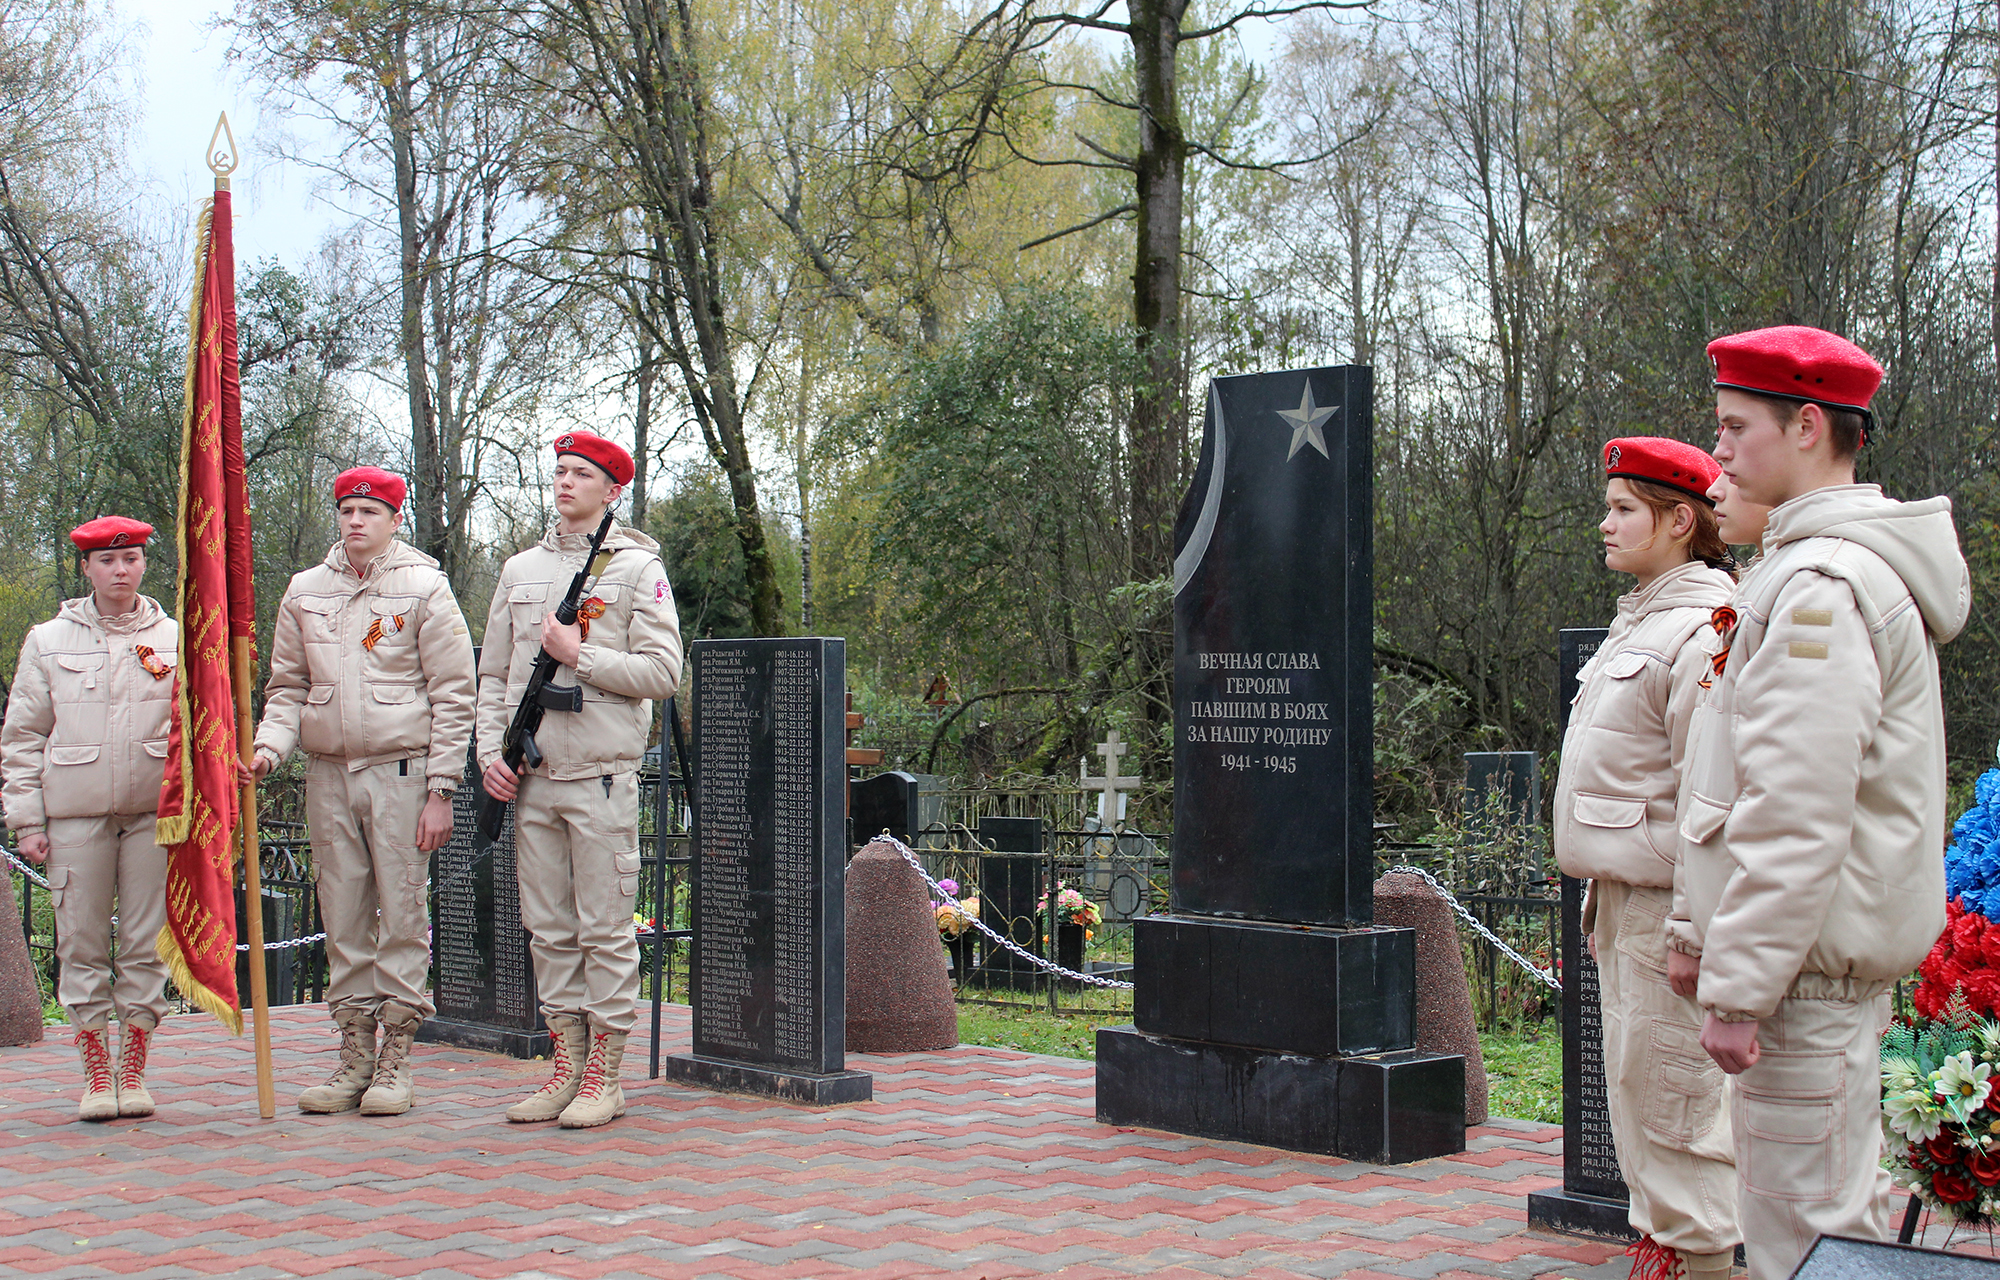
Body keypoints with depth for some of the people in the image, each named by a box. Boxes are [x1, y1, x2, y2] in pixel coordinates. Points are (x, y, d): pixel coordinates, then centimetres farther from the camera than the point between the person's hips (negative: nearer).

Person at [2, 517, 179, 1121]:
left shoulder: (174, 638, 7)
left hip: (154, 811, 0)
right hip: (75, 814, 0)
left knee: (146, 944, 2)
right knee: (82, 945, 1)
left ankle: (133, 1070, 12)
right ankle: (96, 1075, 11)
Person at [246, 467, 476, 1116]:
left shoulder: (424, 588, -1)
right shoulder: (305, 592, 11)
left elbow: (452, 696, -3)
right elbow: (286, 687, 16)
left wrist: (439, 791, -8)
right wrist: (269, 745, -5)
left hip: (401, 770, -4)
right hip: (328, 772, 4)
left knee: (402, 916, -2)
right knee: (343, 917, 7)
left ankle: (396, 1061, 5)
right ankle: (355, 1054, 15)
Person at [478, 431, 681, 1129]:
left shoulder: (638, 567, 1)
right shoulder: (520, 569, 15)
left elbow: (662, 670, -7)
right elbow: (493, 673, 18)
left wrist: (577, 653, -11)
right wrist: (491, 749, 5)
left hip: (602, 775, -5)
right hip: (529, 778, 5)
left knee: (606, 929, -3)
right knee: (548, 928, 8)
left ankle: (604, 1076, 3)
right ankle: (566, 1065, 15)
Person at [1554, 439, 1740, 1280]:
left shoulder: (1705, 631, -15)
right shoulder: (1638, 620, 17)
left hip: (1669, 898, -10)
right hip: (1621, 893, 10)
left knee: (1670, 1084, -4)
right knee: (1632, 1080, 16)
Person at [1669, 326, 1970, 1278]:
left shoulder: (1822, 585, -18)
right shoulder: (1823, 566, 16)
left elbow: (1797, 816, -24)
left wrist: (1739, 986, -21)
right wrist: (1701, 930, 23)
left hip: (1810, 957, -11)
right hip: (1834, 951, 11)